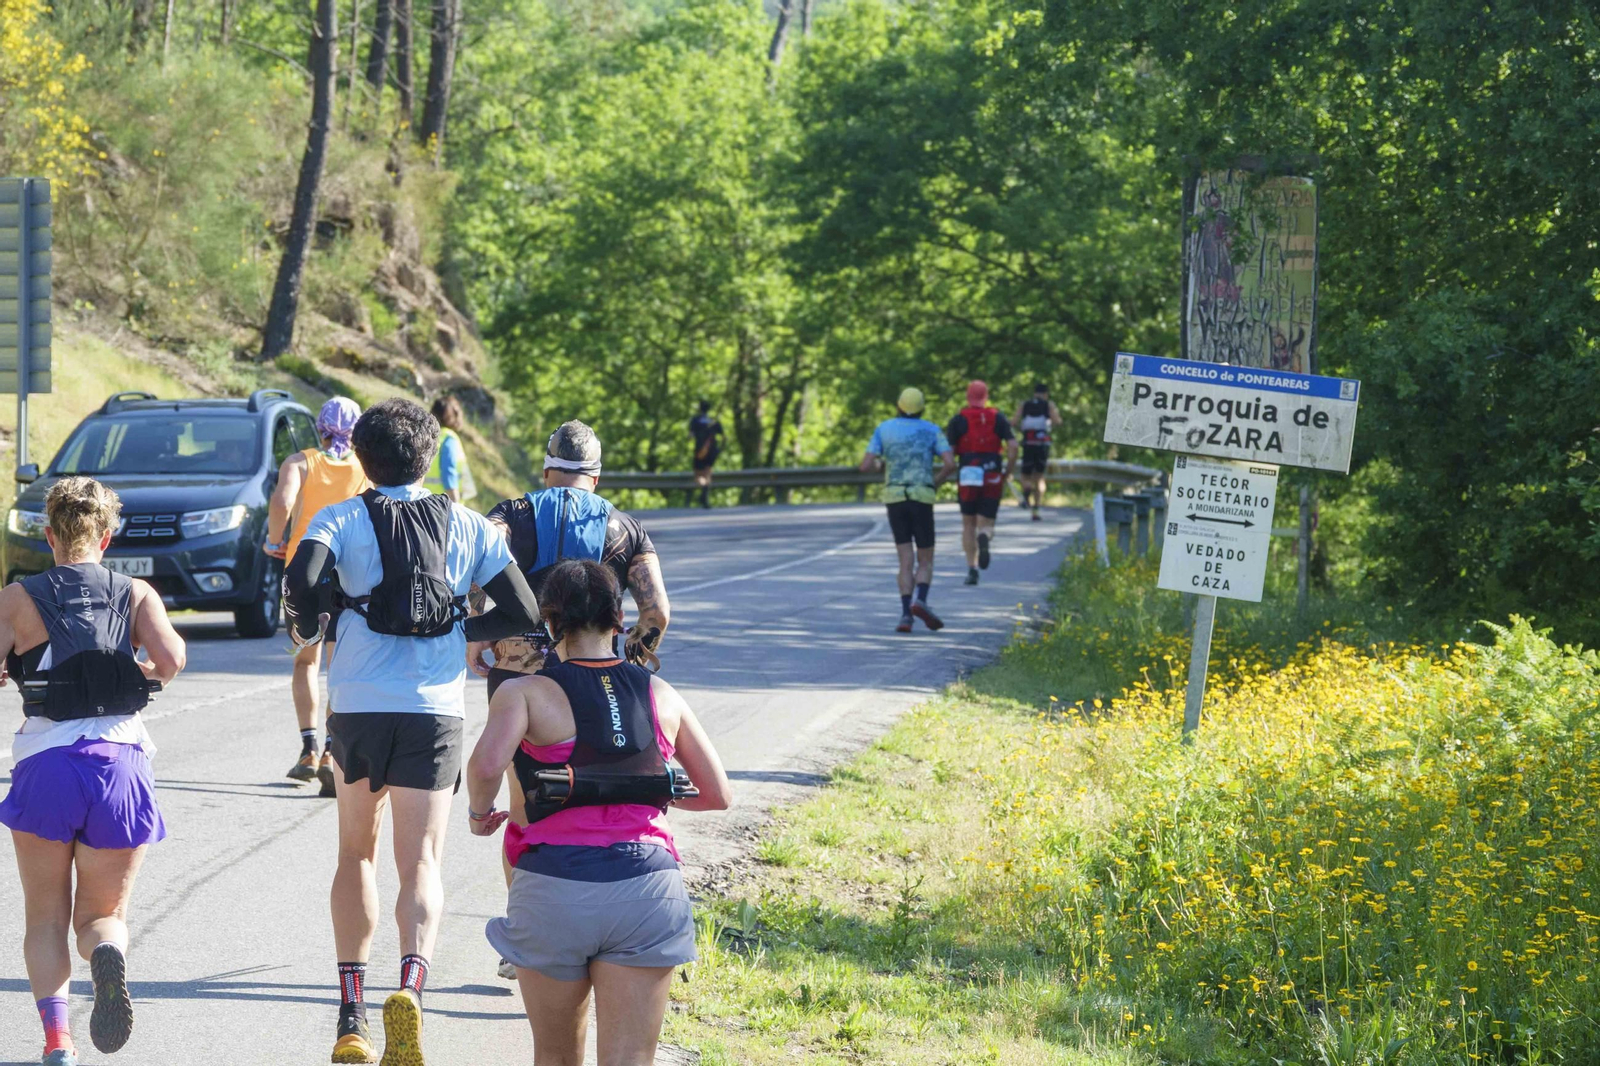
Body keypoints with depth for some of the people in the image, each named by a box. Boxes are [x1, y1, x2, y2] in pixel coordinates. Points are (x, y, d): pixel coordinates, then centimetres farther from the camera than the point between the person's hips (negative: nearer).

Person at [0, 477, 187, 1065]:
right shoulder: (136, 593, 7)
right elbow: (170, 658, -9)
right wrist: (146, 674, 13)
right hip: (120, 760, 1)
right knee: (102, 915, 13)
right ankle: (107, 954, -23)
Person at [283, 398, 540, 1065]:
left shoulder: (341, 520, 2)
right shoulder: (468, 527, 8)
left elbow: (301, 581, -17)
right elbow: (523, 613, 4)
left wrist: (305, 631, 4)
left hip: (358, 708, 0)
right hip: (435, 711, 0)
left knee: (356, 854, 18)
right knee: (420, 864, -2)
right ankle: (410, 986, -30)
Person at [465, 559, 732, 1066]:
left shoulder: (526, 692, 2)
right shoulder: (662, 696, 13)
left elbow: (487, 764, -17)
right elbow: (718, 794, 17)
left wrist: (479, 813, 4)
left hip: (554, 887, -1)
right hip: (647, 887, 1)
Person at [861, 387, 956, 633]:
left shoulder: (884, 428, 8)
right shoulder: (931, 430, 5)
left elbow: (865, 467, 3)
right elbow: (950, 464, -8)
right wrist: (935, 484, 12)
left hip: (894, 500, 2)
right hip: (921, 500, -2)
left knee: (906, 562, 6)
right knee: (926, 562, 7)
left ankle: (906, 615, -11)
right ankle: (920, 602, -22)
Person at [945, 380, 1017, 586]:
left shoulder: (959, 420, 4)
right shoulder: (998, 418, 6)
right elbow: (1012, 446, -4)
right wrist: (1008, 473, 5)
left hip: (967, 476, 0)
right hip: (992, 479, 0)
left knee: (969, 524, 14)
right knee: (986, 524, 6)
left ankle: (972, 569, 6)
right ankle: (984, 537, -31)